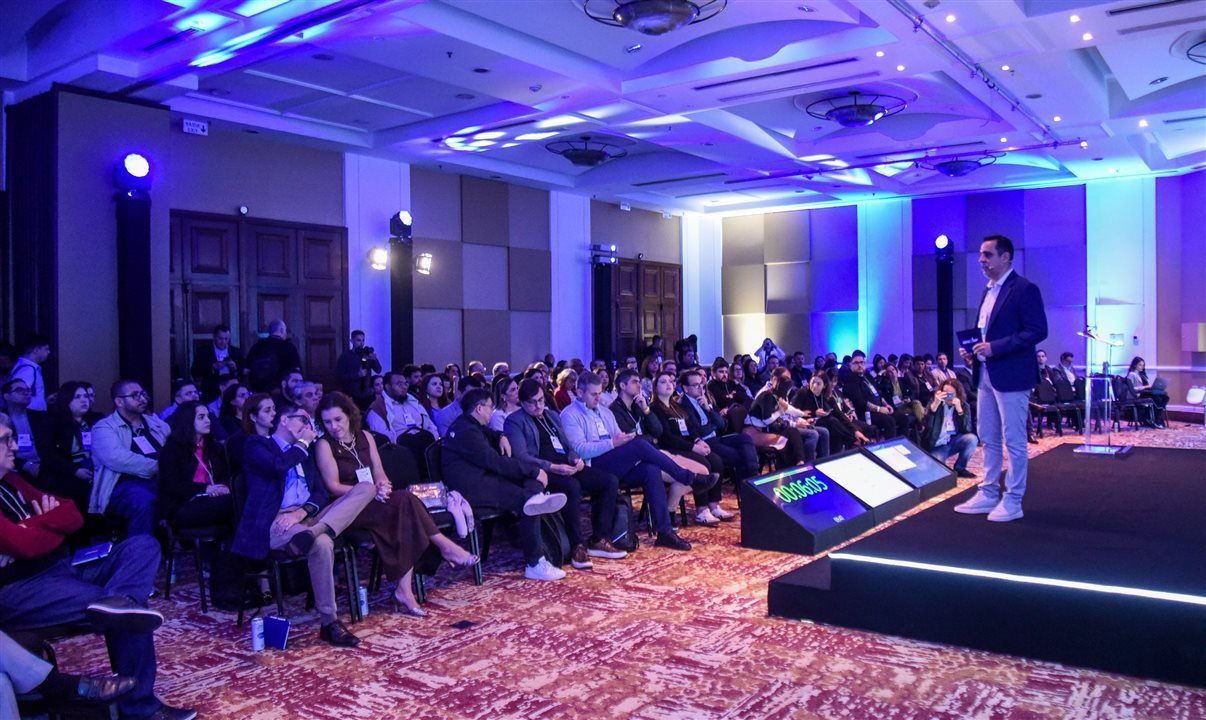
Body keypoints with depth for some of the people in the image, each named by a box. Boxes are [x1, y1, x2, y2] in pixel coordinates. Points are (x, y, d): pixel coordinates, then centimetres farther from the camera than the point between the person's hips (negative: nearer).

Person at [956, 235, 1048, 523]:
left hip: (1010, 375, -9)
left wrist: (995, 347, -22)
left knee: (1014, 441, 0)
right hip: (985, 375, 9)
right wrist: (972, 351, 4)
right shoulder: (988, 291, 16)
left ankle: (1012, 501, 8)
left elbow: (1037, 331, -17)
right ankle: (988, 494, 23)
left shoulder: (1024, 289, -10)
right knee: (989, 440, 14)